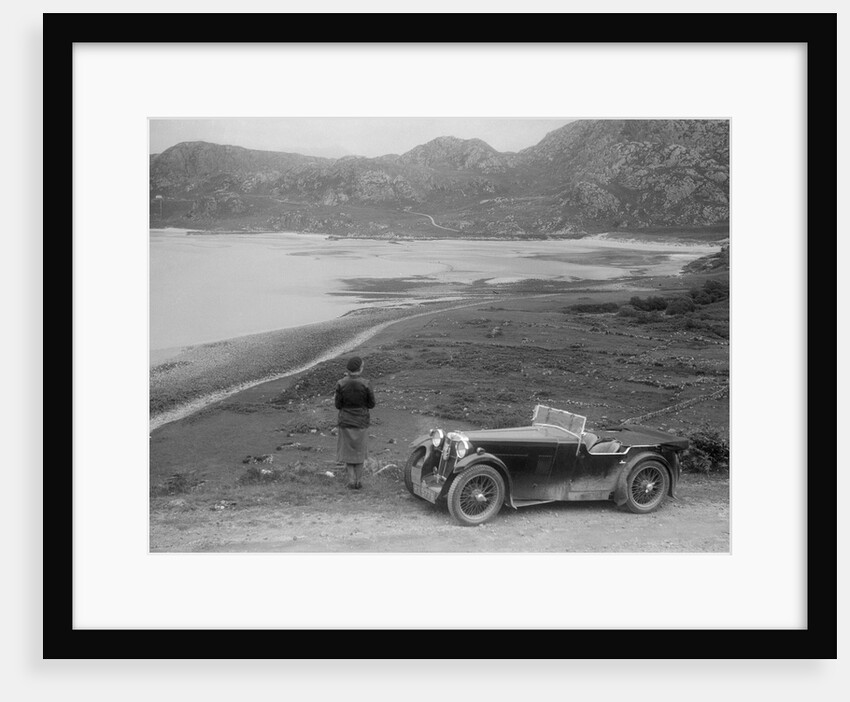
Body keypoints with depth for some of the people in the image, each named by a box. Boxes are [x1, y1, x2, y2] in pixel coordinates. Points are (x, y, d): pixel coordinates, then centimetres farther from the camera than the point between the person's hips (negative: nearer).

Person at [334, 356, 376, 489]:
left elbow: (338, 405, -7)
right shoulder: (365, 384, -14)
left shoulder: (341, 384, -12)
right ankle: (358, 480, 16)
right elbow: (371, 403, -5)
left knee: (348, 450, 13)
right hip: (361, 422, 0)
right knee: (359, 450, 14)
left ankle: (351, 480, 7)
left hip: (345, 422, 0)